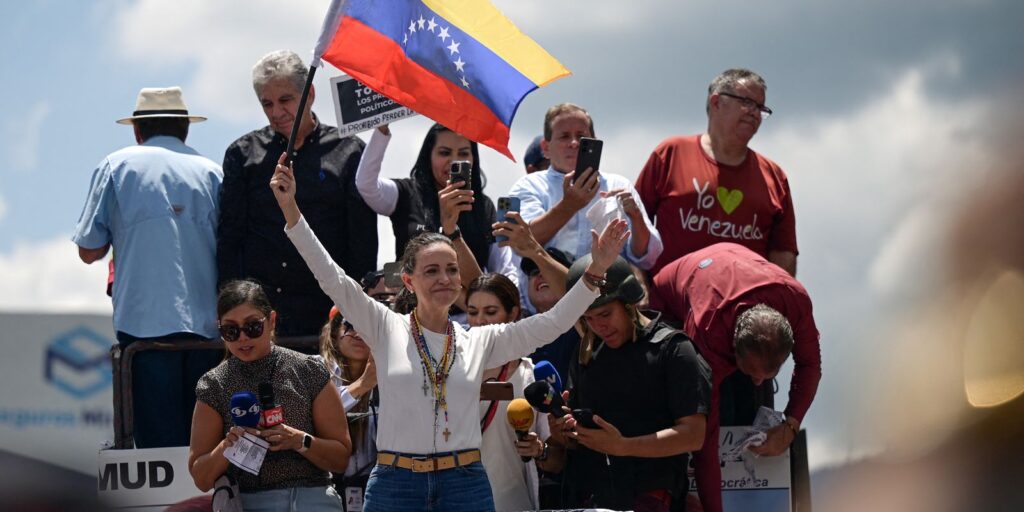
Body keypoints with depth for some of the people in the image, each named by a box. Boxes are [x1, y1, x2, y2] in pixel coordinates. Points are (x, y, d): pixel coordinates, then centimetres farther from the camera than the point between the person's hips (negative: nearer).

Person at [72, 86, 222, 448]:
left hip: (145, 322, -2)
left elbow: (89, 251, 8)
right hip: (206, 324, 2)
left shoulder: (117, 166, 7)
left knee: (159, 439, -5)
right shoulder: (211, 172, 12)